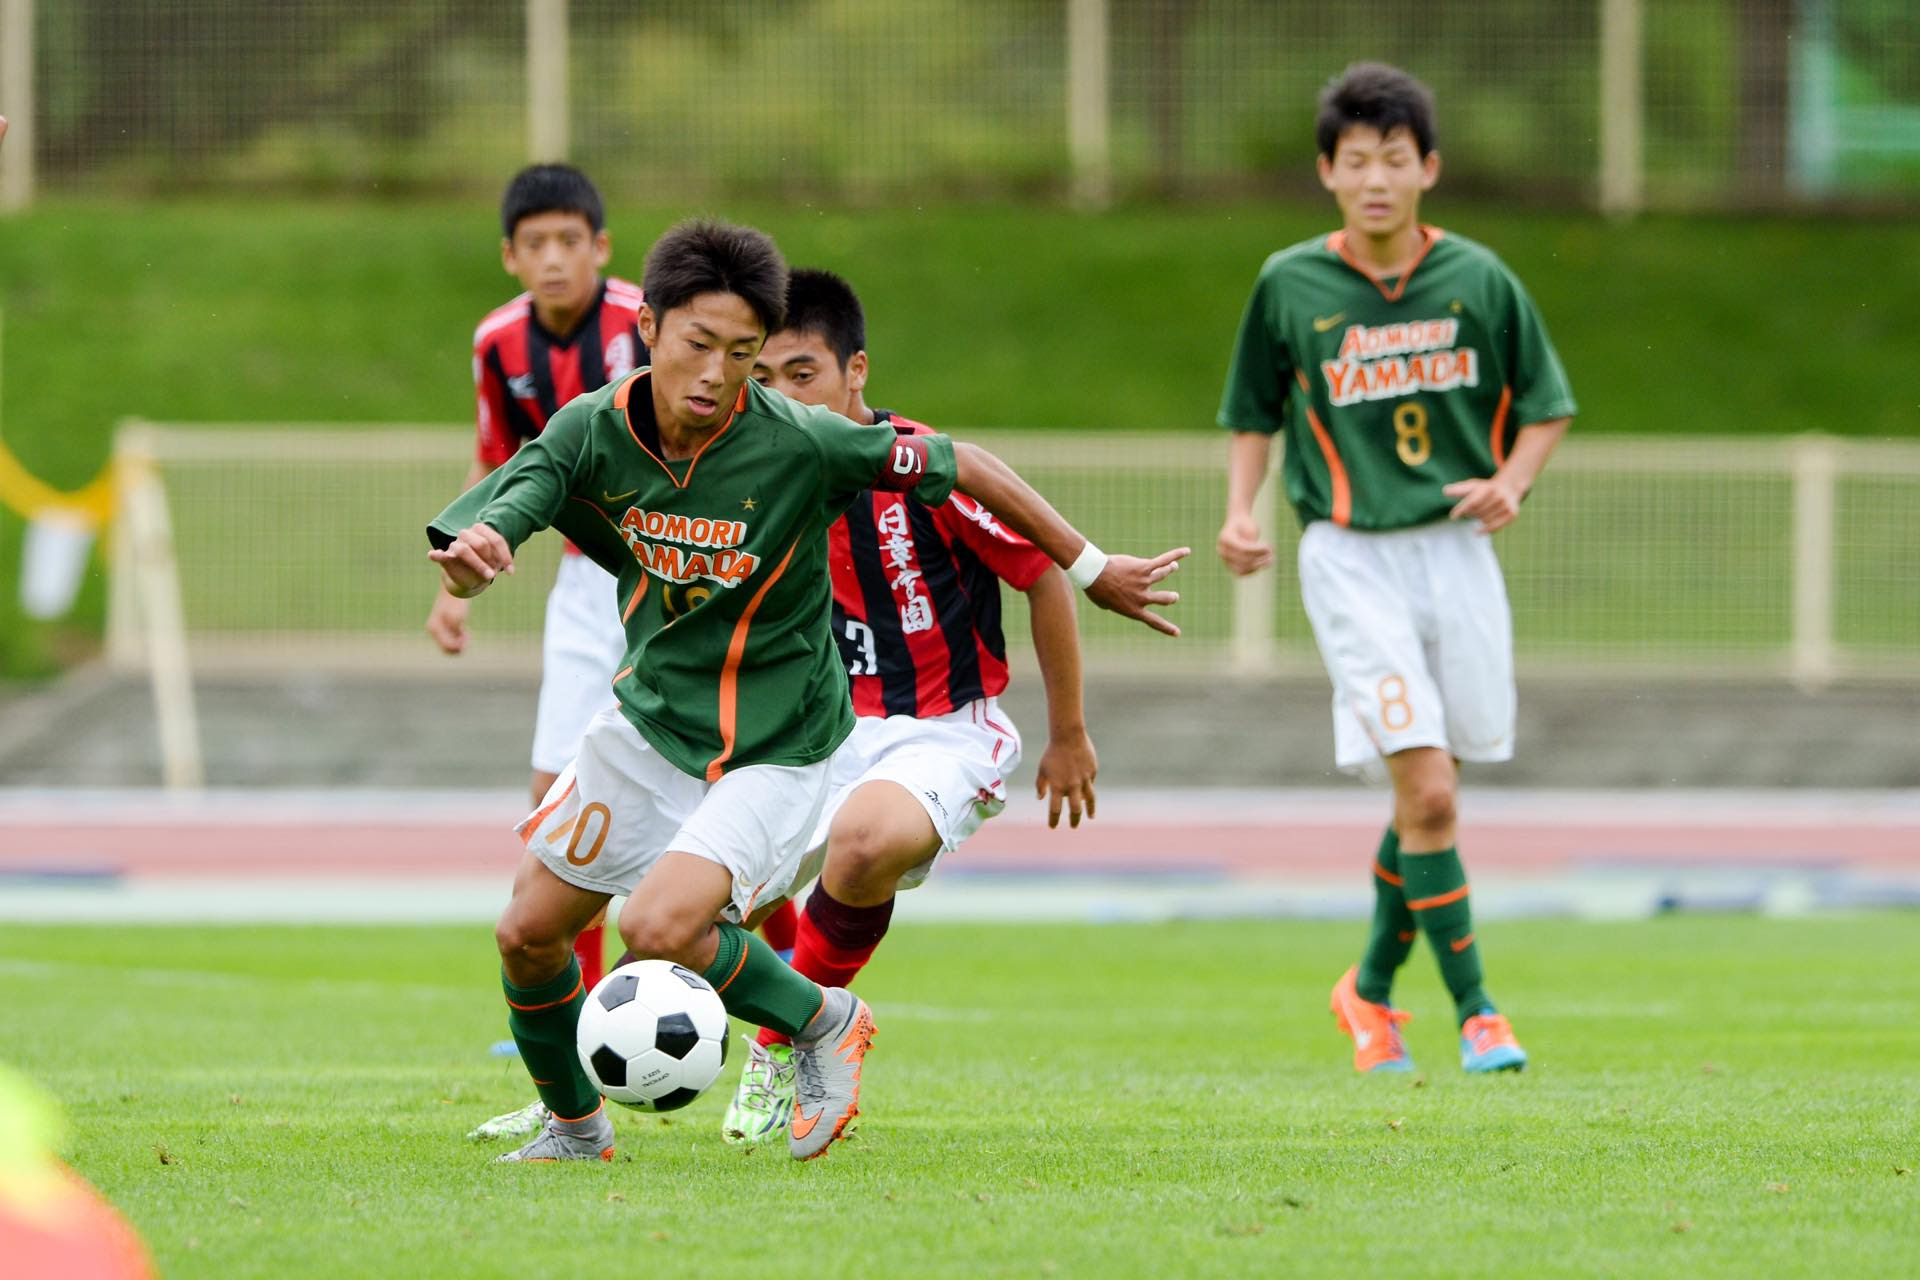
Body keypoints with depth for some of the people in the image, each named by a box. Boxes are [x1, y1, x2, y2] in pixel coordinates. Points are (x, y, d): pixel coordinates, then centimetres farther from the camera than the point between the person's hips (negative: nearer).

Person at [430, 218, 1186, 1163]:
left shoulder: (798, 442, -24)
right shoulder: (592, 431, -14)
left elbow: (964, 468, -12)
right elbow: (484, 537, -22)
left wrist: (1092, 570, -6)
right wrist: (470, 554, -48)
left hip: (771, 754, -5)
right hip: (647, 724, 5)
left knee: (660, 928, -25)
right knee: (527, 934, 7)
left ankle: (820, 1022, 3)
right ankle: (574, 1127, 35)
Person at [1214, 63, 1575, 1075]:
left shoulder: (1477, 279, 1)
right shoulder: (1289, 285, -2)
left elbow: (1545, 406, 11)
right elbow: (1254, 413, 11)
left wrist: (1510, 482, -7)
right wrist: (1241, 512, -4)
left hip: (1457, 550, 3)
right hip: (1351, 559, -3)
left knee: (1428, 797, 8)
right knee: (1428, 792, -15)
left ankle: (1372, 987, 30)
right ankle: (1474, 1010, -6)